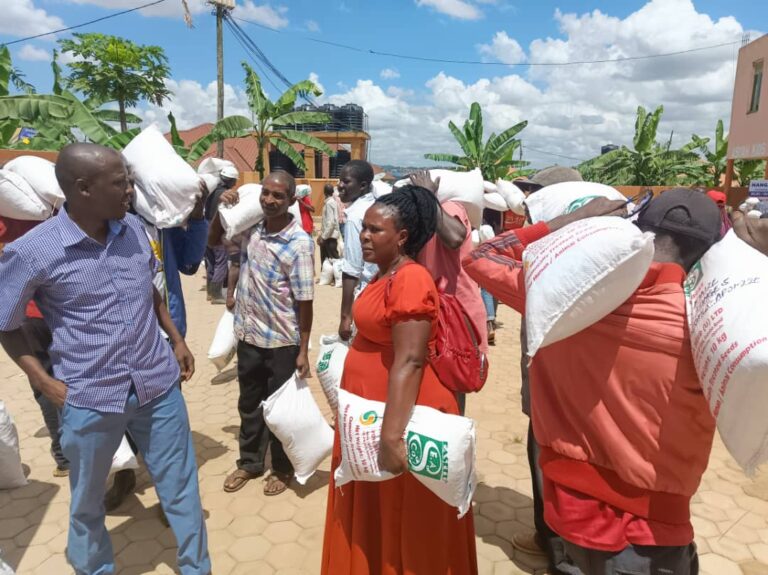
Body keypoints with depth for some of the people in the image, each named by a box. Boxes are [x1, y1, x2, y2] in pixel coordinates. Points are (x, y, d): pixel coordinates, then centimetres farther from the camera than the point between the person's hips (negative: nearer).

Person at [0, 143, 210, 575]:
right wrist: (47, 383, -6)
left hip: (159, 385, 3)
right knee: (88, 501, 21)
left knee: (182, 487, 16)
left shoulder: (134, 229, -2)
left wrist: (177, 339, 10)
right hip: (90, 399, -3)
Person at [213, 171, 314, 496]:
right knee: (249, 403, 20)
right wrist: (222, 209, 3)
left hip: (282, 341, -5)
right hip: (248, 334, 5)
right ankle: (249, 461, 41)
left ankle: (283, 468, 34)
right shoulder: (249, 228, -2)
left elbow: (304, 301, -16)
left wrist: (303, 351, -15)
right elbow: (216, 242, 22)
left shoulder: (300, 243, -18)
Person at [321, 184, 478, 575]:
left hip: (402, 416, -9)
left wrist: (392, 435, -29)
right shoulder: (385, 276, 10)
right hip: (369, 416, 9)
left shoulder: (410, 279, -20)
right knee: (370, 523, 24)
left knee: (403, 530, 11)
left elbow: (409, 362, -27)